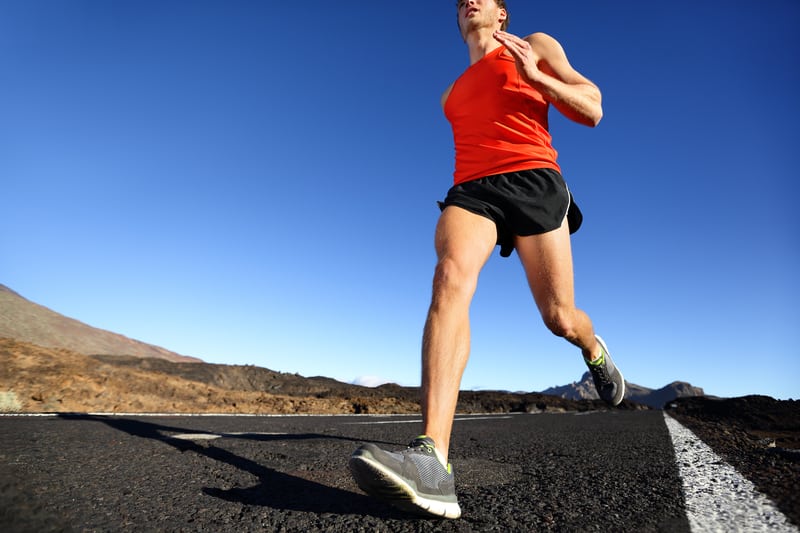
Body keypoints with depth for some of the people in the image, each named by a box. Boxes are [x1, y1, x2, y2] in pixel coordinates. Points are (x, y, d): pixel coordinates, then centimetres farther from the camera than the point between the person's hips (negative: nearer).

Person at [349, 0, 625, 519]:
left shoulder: (537, 47, 20)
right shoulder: (453, 93, 31)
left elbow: (592, 111, 10)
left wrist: (534, 74, -2)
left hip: (533, 180, -2)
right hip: (472, 189, 2)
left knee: (560, 318, -4)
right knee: (451, 278, -30)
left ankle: (595, 351, 38)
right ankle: (433, 460, -44)